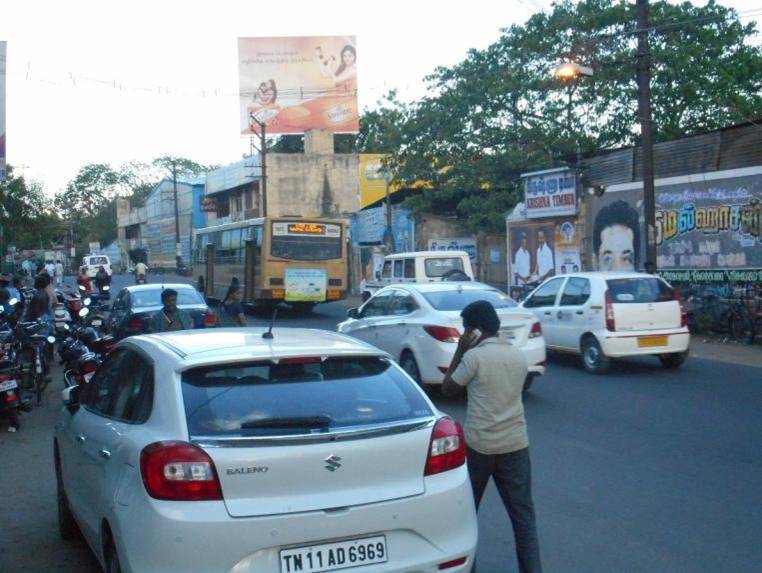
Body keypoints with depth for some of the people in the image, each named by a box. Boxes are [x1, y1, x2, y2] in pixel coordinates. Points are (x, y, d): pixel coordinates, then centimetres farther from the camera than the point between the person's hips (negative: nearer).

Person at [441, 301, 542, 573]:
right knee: (523, 513, 5)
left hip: (479, 445, -4)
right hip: (515, 444, 4)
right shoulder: (518, 355, 5)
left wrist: (460, 351, 1)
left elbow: (447, 389, -2)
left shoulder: (475, 356, -13)